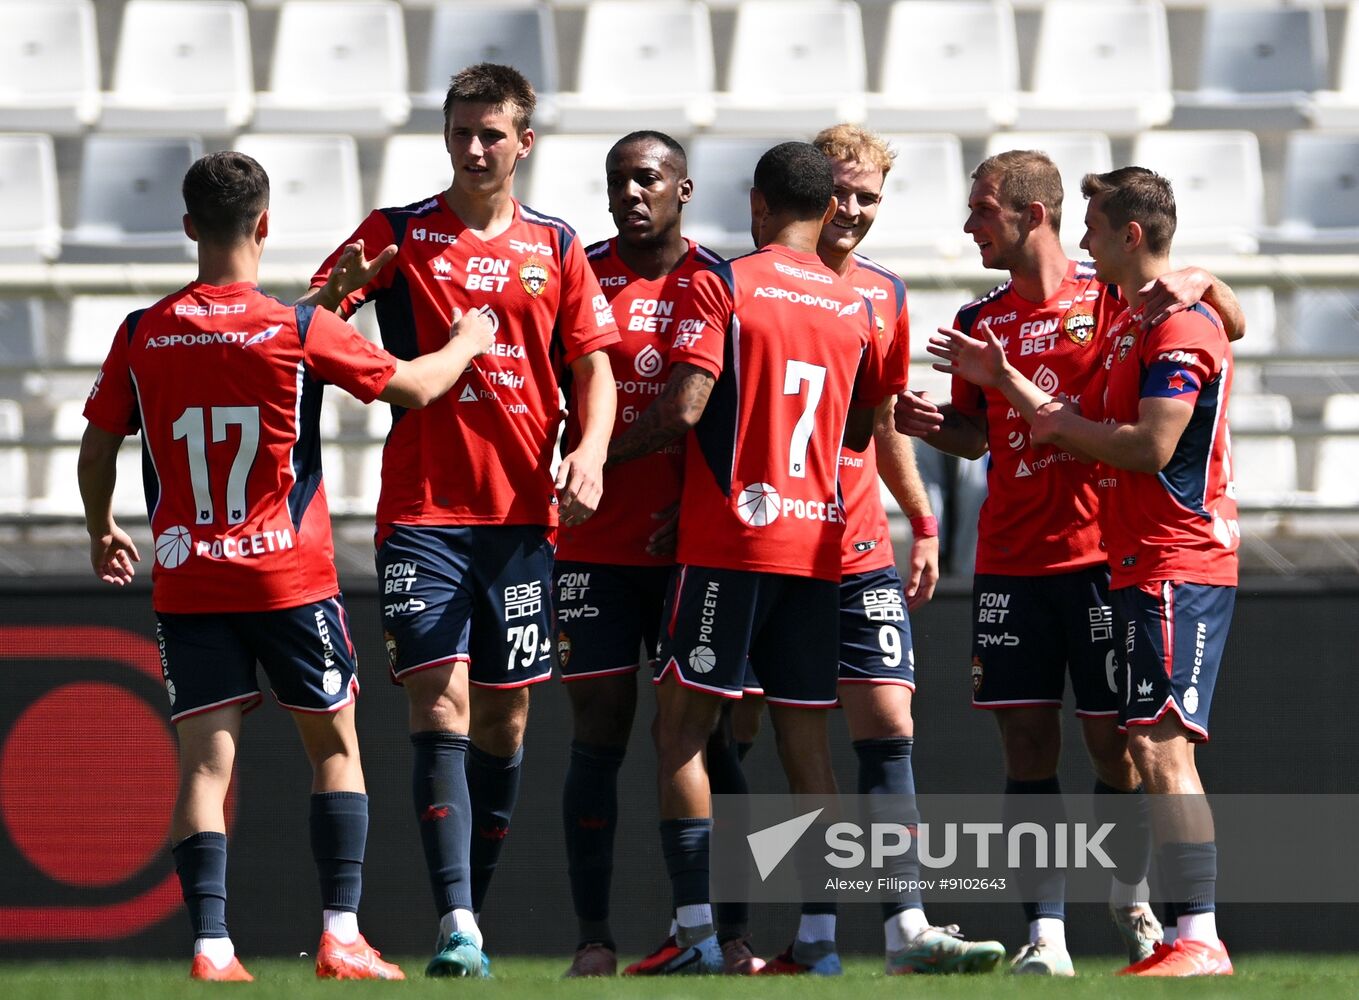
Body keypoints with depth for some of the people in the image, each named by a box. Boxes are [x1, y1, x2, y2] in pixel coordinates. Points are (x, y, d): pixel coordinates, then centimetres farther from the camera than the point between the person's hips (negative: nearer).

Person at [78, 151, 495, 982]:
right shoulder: (299, 331, -9)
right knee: (335, 749, 11)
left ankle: (212, 946, -11)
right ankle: (342, 935, 3)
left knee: (205, 761, 1)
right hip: (290, 578, -2)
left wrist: (102, 532, 27)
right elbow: (414, 388, 1)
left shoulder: (142, 337, -1)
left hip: (186, 582, 2)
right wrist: (468, 343, 22)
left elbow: (97, 448, 8)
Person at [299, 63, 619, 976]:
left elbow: (594, 363, 10)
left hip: (522, 512, 3)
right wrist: (339, 289, -25)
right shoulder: (398, 234, 4)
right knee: (440, 707, -14)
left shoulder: (555, 248, 10)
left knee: (505, 721, 7)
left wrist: (589, 451, -9)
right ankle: (456, 928, -21)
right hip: (423, 512, -3)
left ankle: (475, 915, 19)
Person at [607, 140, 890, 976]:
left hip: (731, 536, -5)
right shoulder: (856, 307, 10)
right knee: (807, 739, 7)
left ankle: (696, 930, -9)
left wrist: (603, 453, 1)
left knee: (681, 727, -1)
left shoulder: (723, 285, -5)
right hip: (818, 544, 5)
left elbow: (685, 408, -13)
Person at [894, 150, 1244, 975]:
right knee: (1028, 746, -1)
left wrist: (1199, 283, -19)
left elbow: (1233, 326, 2)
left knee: (1115, 743, 1)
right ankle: (1046, 932, 1)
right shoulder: (980, 320, 12)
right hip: (1010, 561, 4)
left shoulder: (1112, 298, -1)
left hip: (1099, 553, -4)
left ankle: (1133, 898, 23)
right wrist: (932, 424, -2)